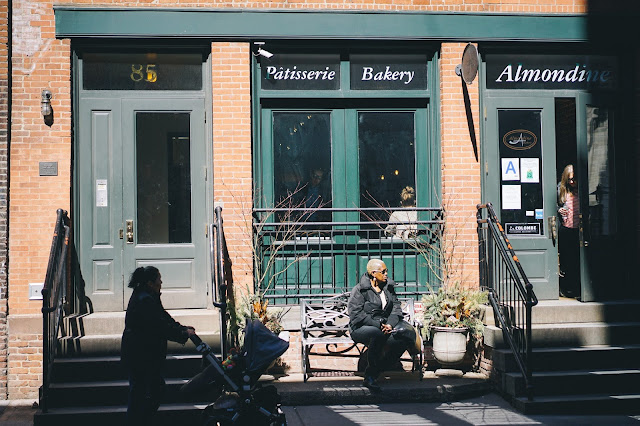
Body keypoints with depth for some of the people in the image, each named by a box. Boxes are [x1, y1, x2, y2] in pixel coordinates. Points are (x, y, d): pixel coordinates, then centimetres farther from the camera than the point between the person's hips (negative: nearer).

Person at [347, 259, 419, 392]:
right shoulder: (359, 290, -5)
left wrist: (390, 324, -14)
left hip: (384, 325, 6)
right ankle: (370, 373, -22)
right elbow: (356, 314, -13)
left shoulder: (388, 287, 13)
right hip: (361, 328, -6)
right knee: (378, 334, -39)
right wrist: (378, 325, -21)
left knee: (406, 331, -23)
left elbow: (396, 307, 7)